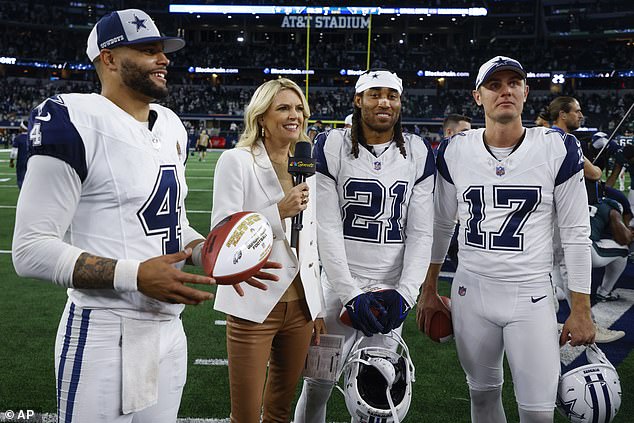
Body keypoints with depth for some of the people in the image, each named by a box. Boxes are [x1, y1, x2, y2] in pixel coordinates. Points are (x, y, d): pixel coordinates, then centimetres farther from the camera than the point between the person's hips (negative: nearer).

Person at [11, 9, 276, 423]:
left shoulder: (172, 127, 11)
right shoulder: (75, 123, -14)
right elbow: (32, 249, -16)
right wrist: (135, 275, -23)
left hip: (170, 328, 8)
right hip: (106, 335, -7)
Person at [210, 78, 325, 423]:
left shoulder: (306, 166, 11)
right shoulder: (237, 161, -6)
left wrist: (317, 306, 16)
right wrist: (280, 211, -21)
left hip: (299, 305, 5)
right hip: (254, 307, -5)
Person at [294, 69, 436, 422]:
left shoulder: (418, 154, 3)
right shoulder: (332, 148, -4)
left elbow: (421, 233, 1)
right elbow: (327, 228, -8)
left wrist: (405, 293, -10)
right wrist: (351, 294, -14)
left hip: (391, 288, 2)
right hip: (340, 282, -2)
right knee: (319, 384, 5)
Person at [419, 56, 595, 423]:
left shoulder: (558, 150, -7)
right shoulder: (454, 152, 0)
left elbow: (576, 234, -3)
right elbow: (442, 225, 11)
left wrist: (581, 309, -3)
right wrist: (429, 290, 14)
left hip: (532, 296, -2)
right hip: (471, 293, 2)